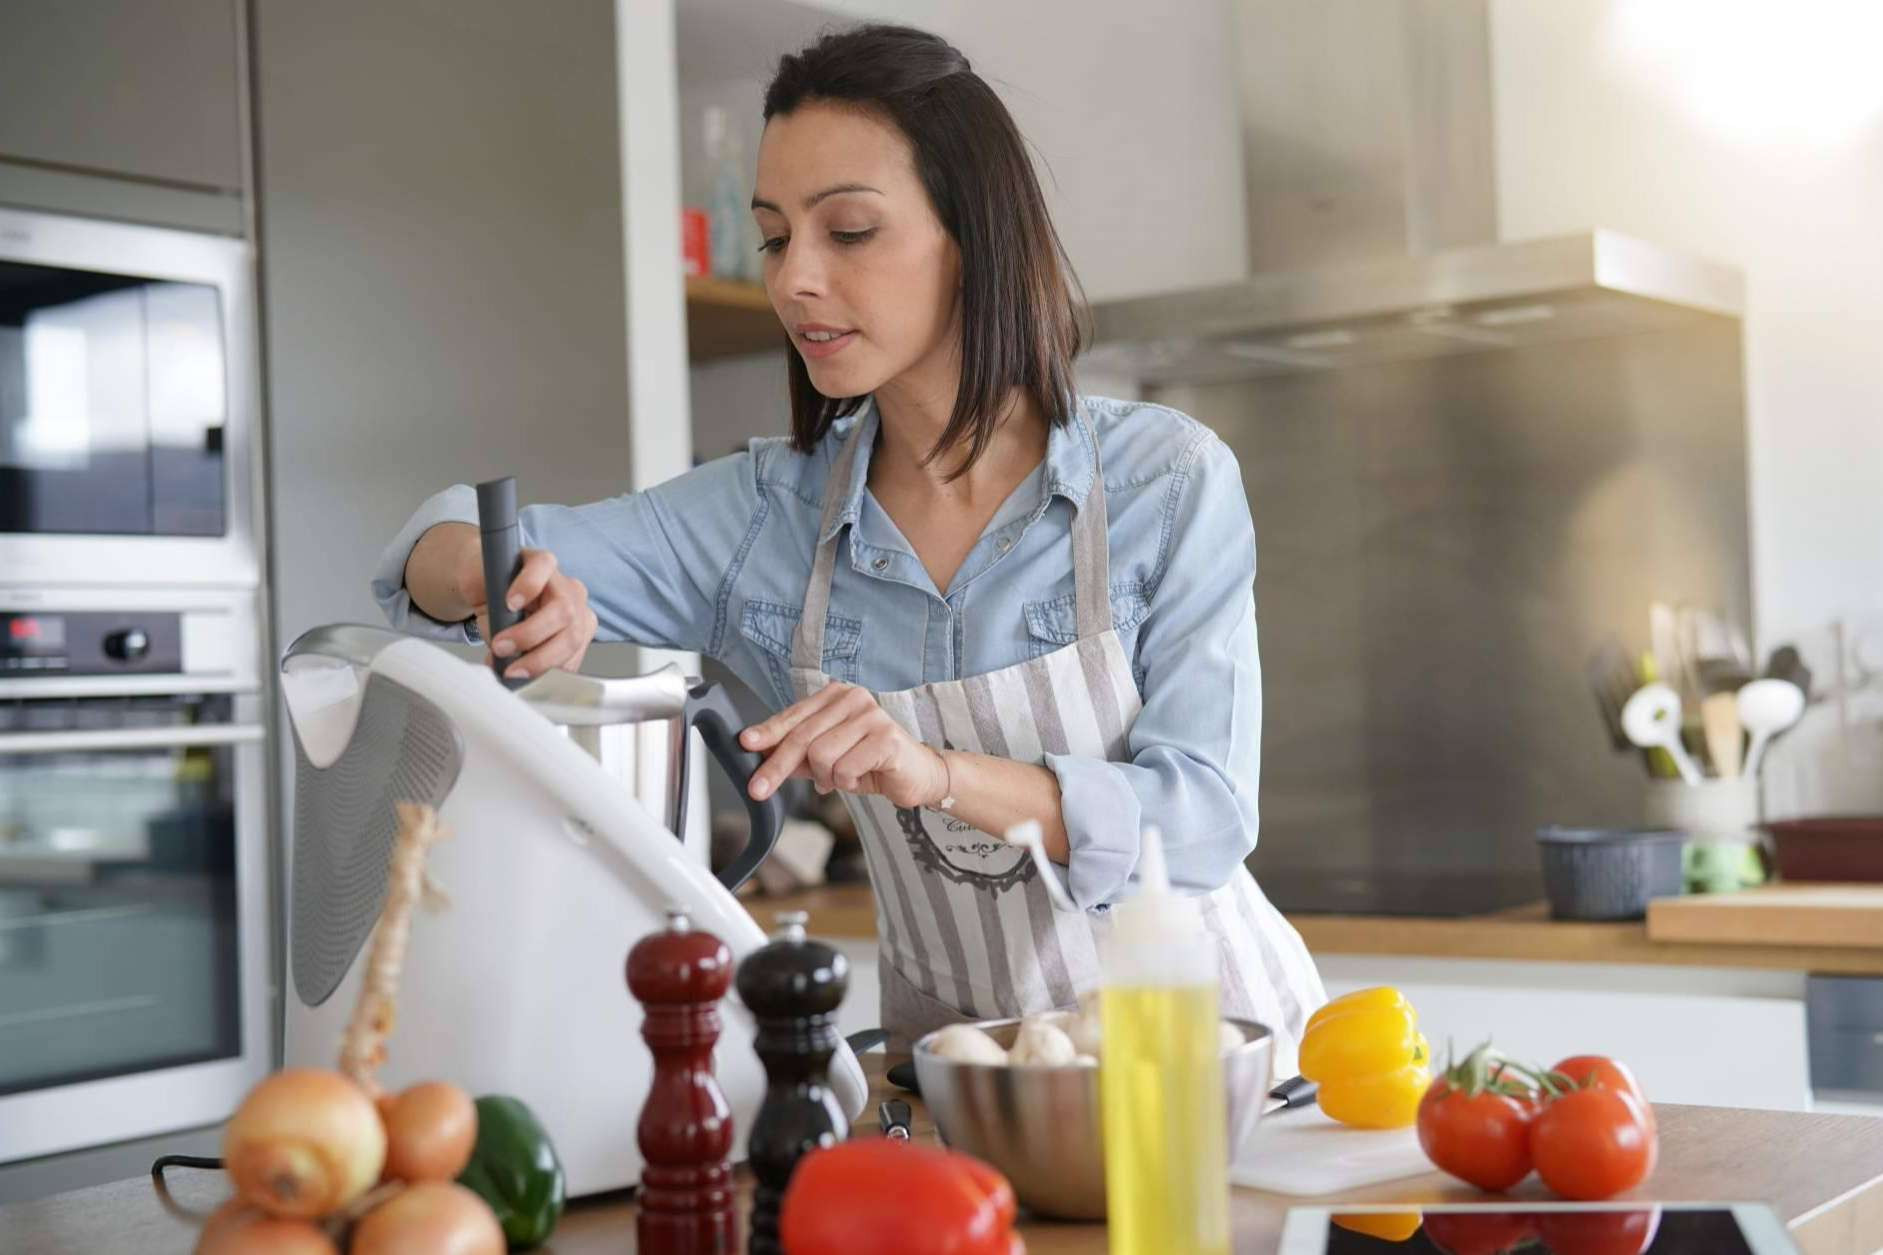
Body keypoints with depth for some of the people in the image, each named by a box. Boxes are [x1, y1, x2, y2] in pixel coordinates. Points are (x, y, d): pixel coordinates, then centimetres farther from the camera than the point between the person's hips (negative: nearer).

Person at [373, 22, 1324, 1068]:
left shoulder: (1167, 482, -9)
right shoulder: (769, 513, -1)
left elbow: (1202, 821, -14)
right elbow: (438, 553, 0)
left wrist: (939, 773, -28)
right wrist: (510, 581, -23)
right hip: (954, 1059, 3)